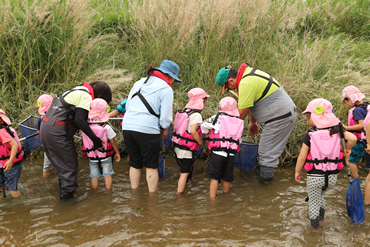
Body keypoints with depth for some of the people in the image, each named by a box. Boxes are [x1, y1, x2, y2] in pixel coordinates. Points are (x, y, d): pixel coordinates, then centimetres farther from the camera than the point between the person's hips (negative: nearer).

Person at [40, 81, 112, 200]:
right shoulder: (86, 96, -8)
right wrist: (95, 139, -18)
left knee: (61, 165, 20)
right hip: (58, 131, -9)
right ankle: (67, 194, 6)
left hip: (45, 126, 9)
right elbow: (79, 120, -19)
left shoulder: (77, 91, 22)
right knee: (70, 166, 3)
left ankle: (64, 191, 29)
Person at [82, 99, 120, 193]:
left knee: (94, 176, 15)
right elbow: (113, 142, -12)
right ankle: (109, 193, 21)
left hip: (92, 158, 2)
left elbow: (85, 141, 0)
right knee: (107, 175, 12)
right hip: (105, 157, -2)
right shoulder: (106, 128, -20)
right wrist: (117, 153, 2)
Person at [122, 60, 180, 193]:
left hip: (127, 126, 6)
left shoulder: (139, 82, 17)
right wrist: (164, 129, 10)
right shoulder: (166, 89, -2)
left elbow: (127, 105, 19)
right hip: (147, 129, -6)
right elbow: (165, 116, -7)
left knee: (134, 164, 18)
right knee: (151, 166, 7)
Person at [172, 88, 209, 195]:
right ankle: (179, 194, 2)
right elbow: (193, 131, -25)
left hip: (177, 147, 8)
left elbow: (175, 128, 11)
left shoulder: (183, 112, 7)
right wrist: (200, 141, -11)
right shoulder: (196, 115, -15)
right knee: (185, 173, 0)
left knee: (184, 171, 20)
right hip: (187, 150, -8)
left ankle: (179, 191, 28)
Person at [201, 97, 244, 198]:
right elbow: (239, 140, 11)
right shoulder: (240, 122, 9)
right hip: (231, 155, 4)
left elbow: (204, 125, 5)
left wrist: (207, 133, 24)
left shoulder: (218, 117, -1)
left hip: (217, 153, -3)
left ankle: (212, 198, 6)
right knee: (227, 178, 15)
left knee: (214, 177, 4)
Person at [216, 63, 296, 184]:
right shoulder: (248, 73, 10)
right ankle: (262, 166, 38)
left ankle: (265, 177, 14)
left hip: (279, 118, -10)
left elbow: (242, 113, -17)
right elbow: (252, 102, 20)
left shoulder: (246, 83, -22)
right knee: (267, 146, 23)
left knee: (268, 150, 2)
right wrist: (252, 122, 26)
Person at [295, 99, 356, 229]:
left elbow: (302, 157, -11)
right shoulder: (336, 131, -5)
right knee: (320, 195, 32)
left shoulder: (309, 136, -13)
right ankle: (321, 213, 31)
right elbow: (353, 138, -17)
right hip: (332, 177, 4)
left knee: (313, 201, 19)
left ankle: (314, 222, 20)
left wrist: (297, 171, 5)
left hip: (314, 177, -4)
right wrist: (347, 150, 4)